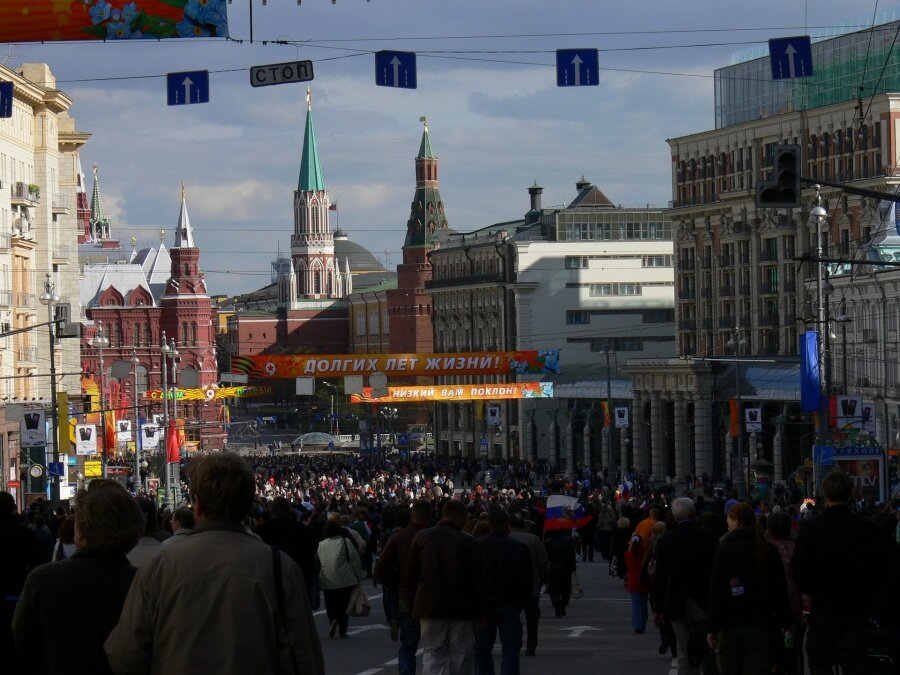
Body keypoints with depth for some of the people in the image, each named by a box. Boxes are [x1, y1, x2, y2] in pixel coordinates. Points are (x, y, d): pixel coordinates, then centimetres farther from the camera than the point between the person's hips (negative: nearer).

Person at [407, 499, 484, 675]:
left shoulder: (421, 538, 1)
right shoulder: (467, 541, -7)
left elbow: (411, 576, 5)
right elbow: (477, 581, -5)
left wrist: (414, 605, 13)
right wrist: (480, 612, 3)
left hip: (429, 606, 2)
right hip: (460, 608, -2)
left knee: (432, 654, 4)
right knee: (460, 654, 9)